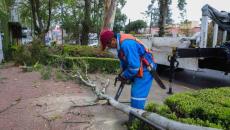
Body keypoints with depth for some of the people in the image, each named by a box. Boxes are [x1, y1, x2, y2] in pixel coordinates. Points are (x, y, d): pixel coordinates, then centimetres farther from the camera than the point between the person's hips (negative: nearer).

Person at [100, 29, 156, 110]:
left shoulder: (126, 44, -30)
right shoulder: (120, 42, 2)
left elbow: (134, 66, -30)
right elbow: (124, 60, 15)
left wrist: (124, 76, -14)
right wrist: (123, 73, 6)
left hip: (145, 70, -10)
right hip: (138, 70, 10)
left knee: (137, 97, -9)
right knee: (135, 93, 19)